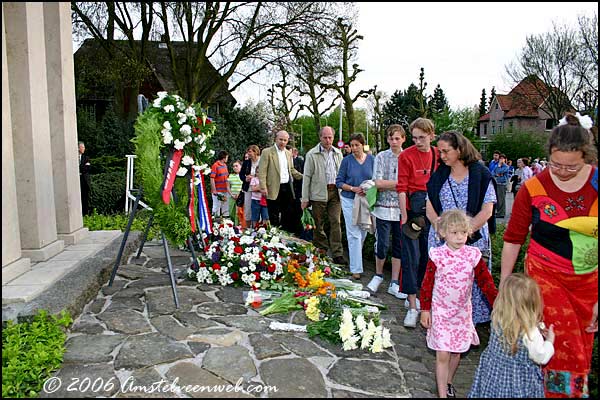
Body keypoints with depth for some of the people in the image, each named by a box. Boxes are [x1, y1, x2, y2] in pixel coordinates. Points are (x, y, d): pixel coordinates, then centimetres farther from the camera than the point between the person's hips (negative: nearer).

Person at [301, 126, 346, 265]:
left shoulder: (338, 153, 12)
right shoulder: (312, 154, -1)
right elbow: (306, 176, -3)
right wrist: (305, 198, -7)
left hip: (335, 192, 3)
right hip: (319, 192, -3)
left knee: (336, 222, -2)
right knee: (318, 224, 5)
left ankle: (337, 253, 1)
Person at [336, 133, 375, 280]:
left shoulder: (371, 159, 1)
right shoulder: (347, 160, -4)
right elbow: (339, 182, -2)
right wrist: (353, 188, -17)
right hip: (349, 200, -3)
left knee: (363, 233, 13)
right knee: (354, 234, -5)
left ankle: (356, 258, 37)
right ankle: (356, 269, 1)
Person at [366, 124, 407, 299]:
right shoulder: (381, 157, 1)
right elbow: (378, 183, -8)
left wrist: (387, 185, -9)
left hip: (401, 209, 2)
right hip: (384, 208, -2)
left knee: (399, 247, 8)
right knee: (382, 245, 1)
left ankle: (394, 283, 20)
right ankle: (378, 275, 27)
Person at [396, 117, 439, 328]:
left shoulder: (438, 155, 8)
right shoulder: (406, 155, -5)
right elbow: (402, 187, -7)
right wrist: (404, 215, -13)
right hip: (413, 209, -4)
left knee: (427, 255, 12)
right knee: (411, 257, -4)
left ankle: (416, 295, 31)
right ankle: (412, 306, 1)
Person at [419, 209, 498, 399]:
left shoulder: (473, 255, -8)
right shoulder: (437, 255, -13)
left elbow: (486, 281, -1)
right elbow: (427, 284, -6)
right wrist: (425, 309, -4)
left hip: (462, 312, 2)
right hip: (440, 311, -2)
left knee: (456, 352, 16)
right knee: (442, 355, 0)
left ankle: (448, 383, 41)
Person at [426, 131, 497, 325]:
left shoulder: (481, 175, -1)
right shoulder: (438, 176, 10)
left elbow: (487, 211, -6)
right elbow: (430, 208, 7)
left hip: (474, 240, -3)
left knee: (472, 280, -2)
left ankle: (471, 321, 15)